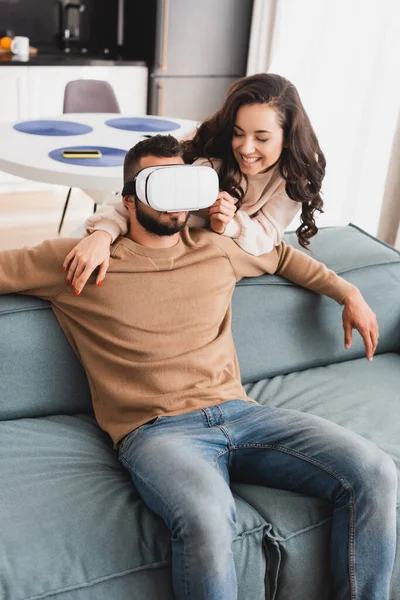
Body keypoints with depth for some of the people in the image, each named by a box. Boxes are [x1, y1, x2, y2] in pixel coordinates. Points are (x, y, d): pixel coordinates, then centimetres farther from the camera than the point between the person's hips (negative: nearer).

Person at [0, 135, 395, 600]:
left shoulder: (217, 249, 19)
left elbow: (281, 255, 37)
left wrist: (347, 293, 33)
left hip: (236, 410, 5)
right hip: (155, 430, -4)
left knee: (375, 475, -15)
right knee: (206, 519, -39)